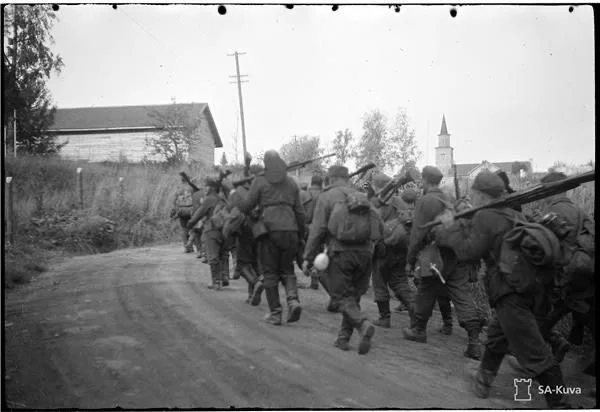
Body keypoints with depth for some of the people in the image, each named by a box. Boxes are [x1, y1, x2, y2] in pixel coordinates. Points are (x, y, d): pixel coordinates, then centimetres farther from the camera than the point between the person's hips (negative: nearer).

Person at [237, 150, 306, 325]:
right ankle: (293, 300, -8)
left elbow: (247, 205, 0)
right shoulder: (291, 182, 13)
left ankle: (275, 313, 6)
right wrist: (301, 234, 20)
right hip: (290, 230, 3)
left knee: (270, 273, 7)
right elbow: (300, 212, 12)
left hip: (269, 230, -3)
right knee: (287, 270, 16)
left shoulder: (260, 181, 1)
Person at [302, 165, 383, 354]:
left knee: (343, 297, 1)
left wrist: (308, 258, -2)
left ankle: (364, 325, -23)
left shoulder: (326, 197, 1)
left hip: (340, 253, -4)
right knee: (353, 296, 14)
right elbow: (380, 226, 10)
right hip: (364, 252, 5)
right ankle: (344, 338, 16)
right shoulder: (361, 197, 15)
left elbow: (317, 230, -5)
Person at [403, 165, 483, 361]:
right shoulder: (448, 200, 15)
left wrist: (411, 260, -3)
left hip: (436, 257, -6)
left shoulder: (425, 201, -7)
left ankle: (419, 330, 29)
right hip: (457, 257, 6)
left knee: (425, 295, 13)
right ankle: (474, 341, -5)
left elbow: (418, 234, -10)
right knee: (462, 297, 2)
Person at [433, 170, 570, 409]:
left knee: (534, 353, -6)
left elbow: (468, 252, -12)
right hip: (530, 287, 10)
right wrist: (452, 226, 21)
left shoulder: (485, 217, -12)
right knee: (496, 336, 26)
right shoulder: (512, 215, 15)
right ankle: (483, 380, 42)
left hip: (512, 293, -10)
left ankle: (559, 403, -2)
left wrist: (452, 227, 0)